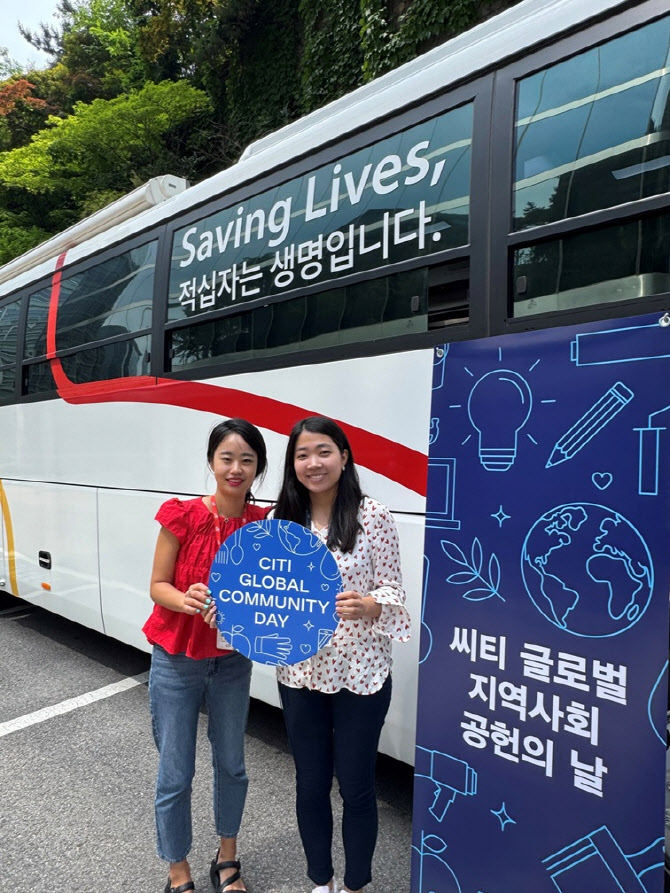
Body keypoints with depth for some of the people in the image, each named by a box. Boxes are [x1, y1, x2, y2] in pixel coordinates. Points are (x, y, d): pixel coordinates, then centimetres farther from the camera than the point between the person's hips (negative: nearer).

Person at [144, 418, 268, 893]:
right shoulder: (182, 516, -17)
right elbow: (158, 586, -9)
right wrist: (187, 599, -28)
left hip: (232, 661, 3)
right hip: (176, 662, -2)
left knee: (231, 764, 19)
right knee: (175, 775, 8)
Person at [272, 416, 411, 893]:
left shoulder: (373, 517, -11)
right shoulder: (283, 520, 0)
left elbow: (393, 589, -9)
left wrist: (367, 605, -29)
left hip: (361, 674, -3)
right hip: (300, 674, 3)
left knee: (356, 786, 12)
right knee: (310, 784, 18)